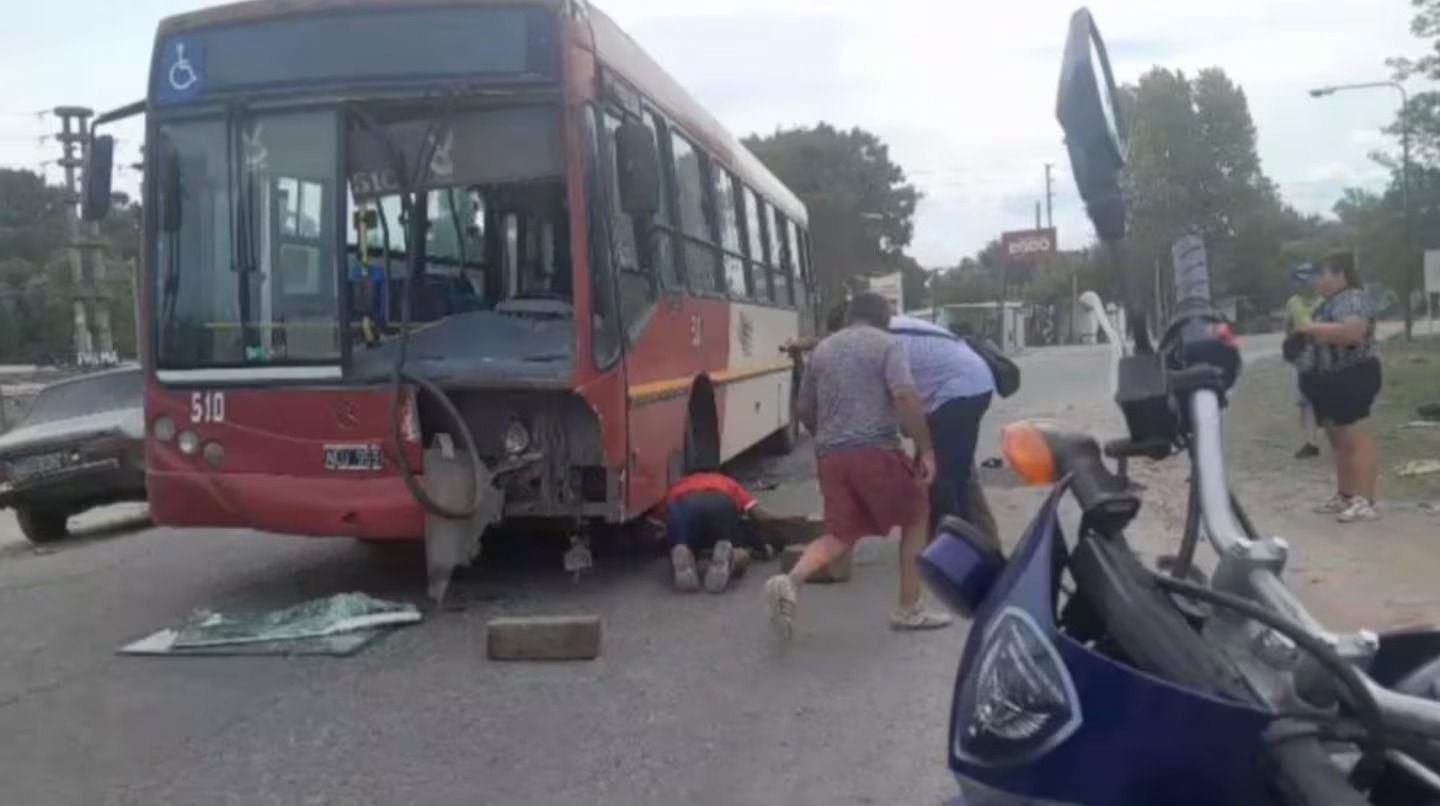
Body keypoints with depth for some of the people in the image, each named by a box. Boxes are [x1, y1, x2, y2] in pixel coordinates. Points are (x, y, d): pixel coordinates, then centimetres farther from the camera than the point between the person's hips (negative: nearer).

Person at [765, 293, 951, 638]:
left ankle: (791, 581, -16)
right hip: (876, 450, -5)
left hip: (831, 455, 5)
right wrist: (926, 449, -11)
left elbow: (803, 409, 22)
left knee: (840, 534, 12)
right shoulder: (887, 343, 1)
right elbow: (905, 397, -14)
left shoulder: (822, 349, 19)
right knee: (915, 518, 16)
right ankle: (909, 609, 17)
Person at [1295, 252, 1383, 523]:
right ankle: (1344, 496, 21)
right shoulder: (1329, 302, 17)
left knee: (1354, 438, -11)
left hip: (1352, 378, -11)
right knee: (1338, 440, 14)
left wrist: (1313, 328, -24)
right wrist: (1304, 332, 11)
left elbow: (1353, 331, -33)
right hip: (1331, 380, 11)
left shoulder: (1353, 299, -14)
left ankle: (1365, 502, -11)